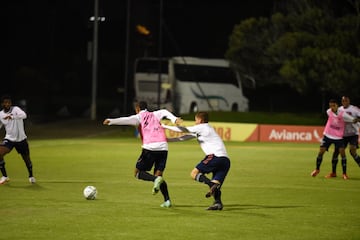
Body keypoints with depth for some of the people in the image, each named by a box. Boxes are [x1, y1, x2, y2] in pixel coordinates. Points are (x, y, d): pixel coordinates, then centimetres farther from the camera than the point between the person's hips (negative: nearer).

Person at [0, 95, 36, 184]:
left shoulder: (15, 109, -16)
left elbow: (24, 115, -37)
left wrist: (12, 117, -50)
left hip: (21, 139, -2)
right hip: (9, 139, 2)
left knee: (26, 158, 9)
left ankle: (31, 176, 38)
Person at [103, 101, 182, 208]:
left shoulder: (139, 117, 10)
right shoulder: (155, 115, 23)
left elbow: (127, 120, -7)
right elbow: (164, 112, 3)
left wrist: (111, 121, -15)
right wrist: (174, 119, -12)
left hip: (150, 148, -5)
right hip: (163, 147, 5)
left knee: (138, 172, 9)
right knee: (158, 174, 14)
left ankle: (156, 179, -20)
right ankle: (167, 200, -3)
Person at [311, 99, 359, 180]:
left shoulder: (343, 114, -14)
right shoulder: (328, 112, -7)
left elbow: (353, 120, -14)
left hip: (338, 137, -2)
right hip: (328, 136, 2)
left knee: (342, 152, -16)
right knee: (321, 151, -1)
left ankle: (344, 173, -7)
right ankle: (317, 169, 23)